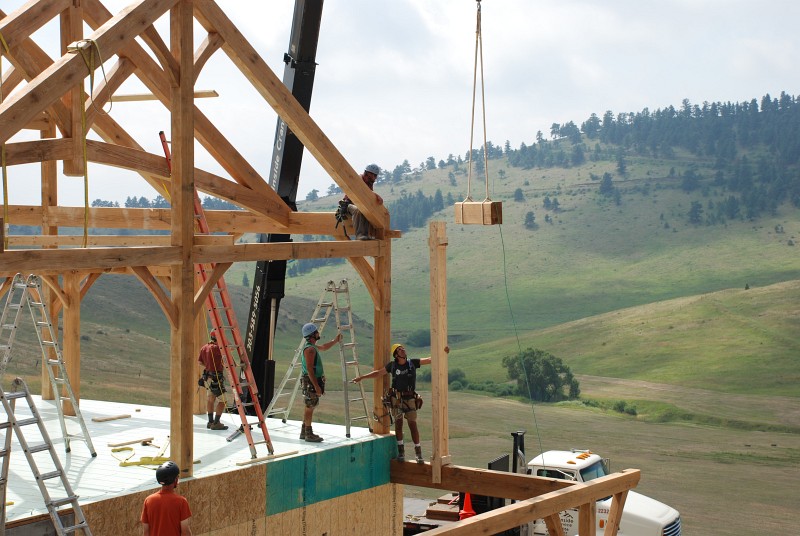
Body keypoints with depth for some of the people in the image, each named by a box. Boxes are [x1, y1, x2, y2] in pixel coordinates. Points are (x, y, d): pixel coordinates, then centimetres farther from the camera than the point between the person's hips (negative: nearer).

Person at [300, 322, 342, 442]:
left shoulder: (312, 347, 14)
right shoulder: (310, 349, -19)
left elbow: (323, 347, 38)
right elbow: (309, 369, -24)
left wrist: (335, 341, 38)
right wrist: (316, 386, -26)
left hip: (313, 382, 11)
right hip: (311, 382, -11)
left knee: (309, 407, 16)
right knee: (310, 407, -6)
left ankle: (304, 432, 23)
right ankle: (308, 434, -3)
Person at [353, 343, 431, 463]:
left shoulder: (412, 363, 1)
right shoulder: (392, 365, 3)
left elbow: (429, 359, -1)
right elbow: (377, 373, 12)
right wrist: (361, 377, 12)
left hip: (410, 399, -1)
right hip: (396, 398, 1)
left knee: (413, 424, -4)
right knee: (398, 423, 1)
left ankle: (418, 453, 1)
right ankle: (401, 451, 10)